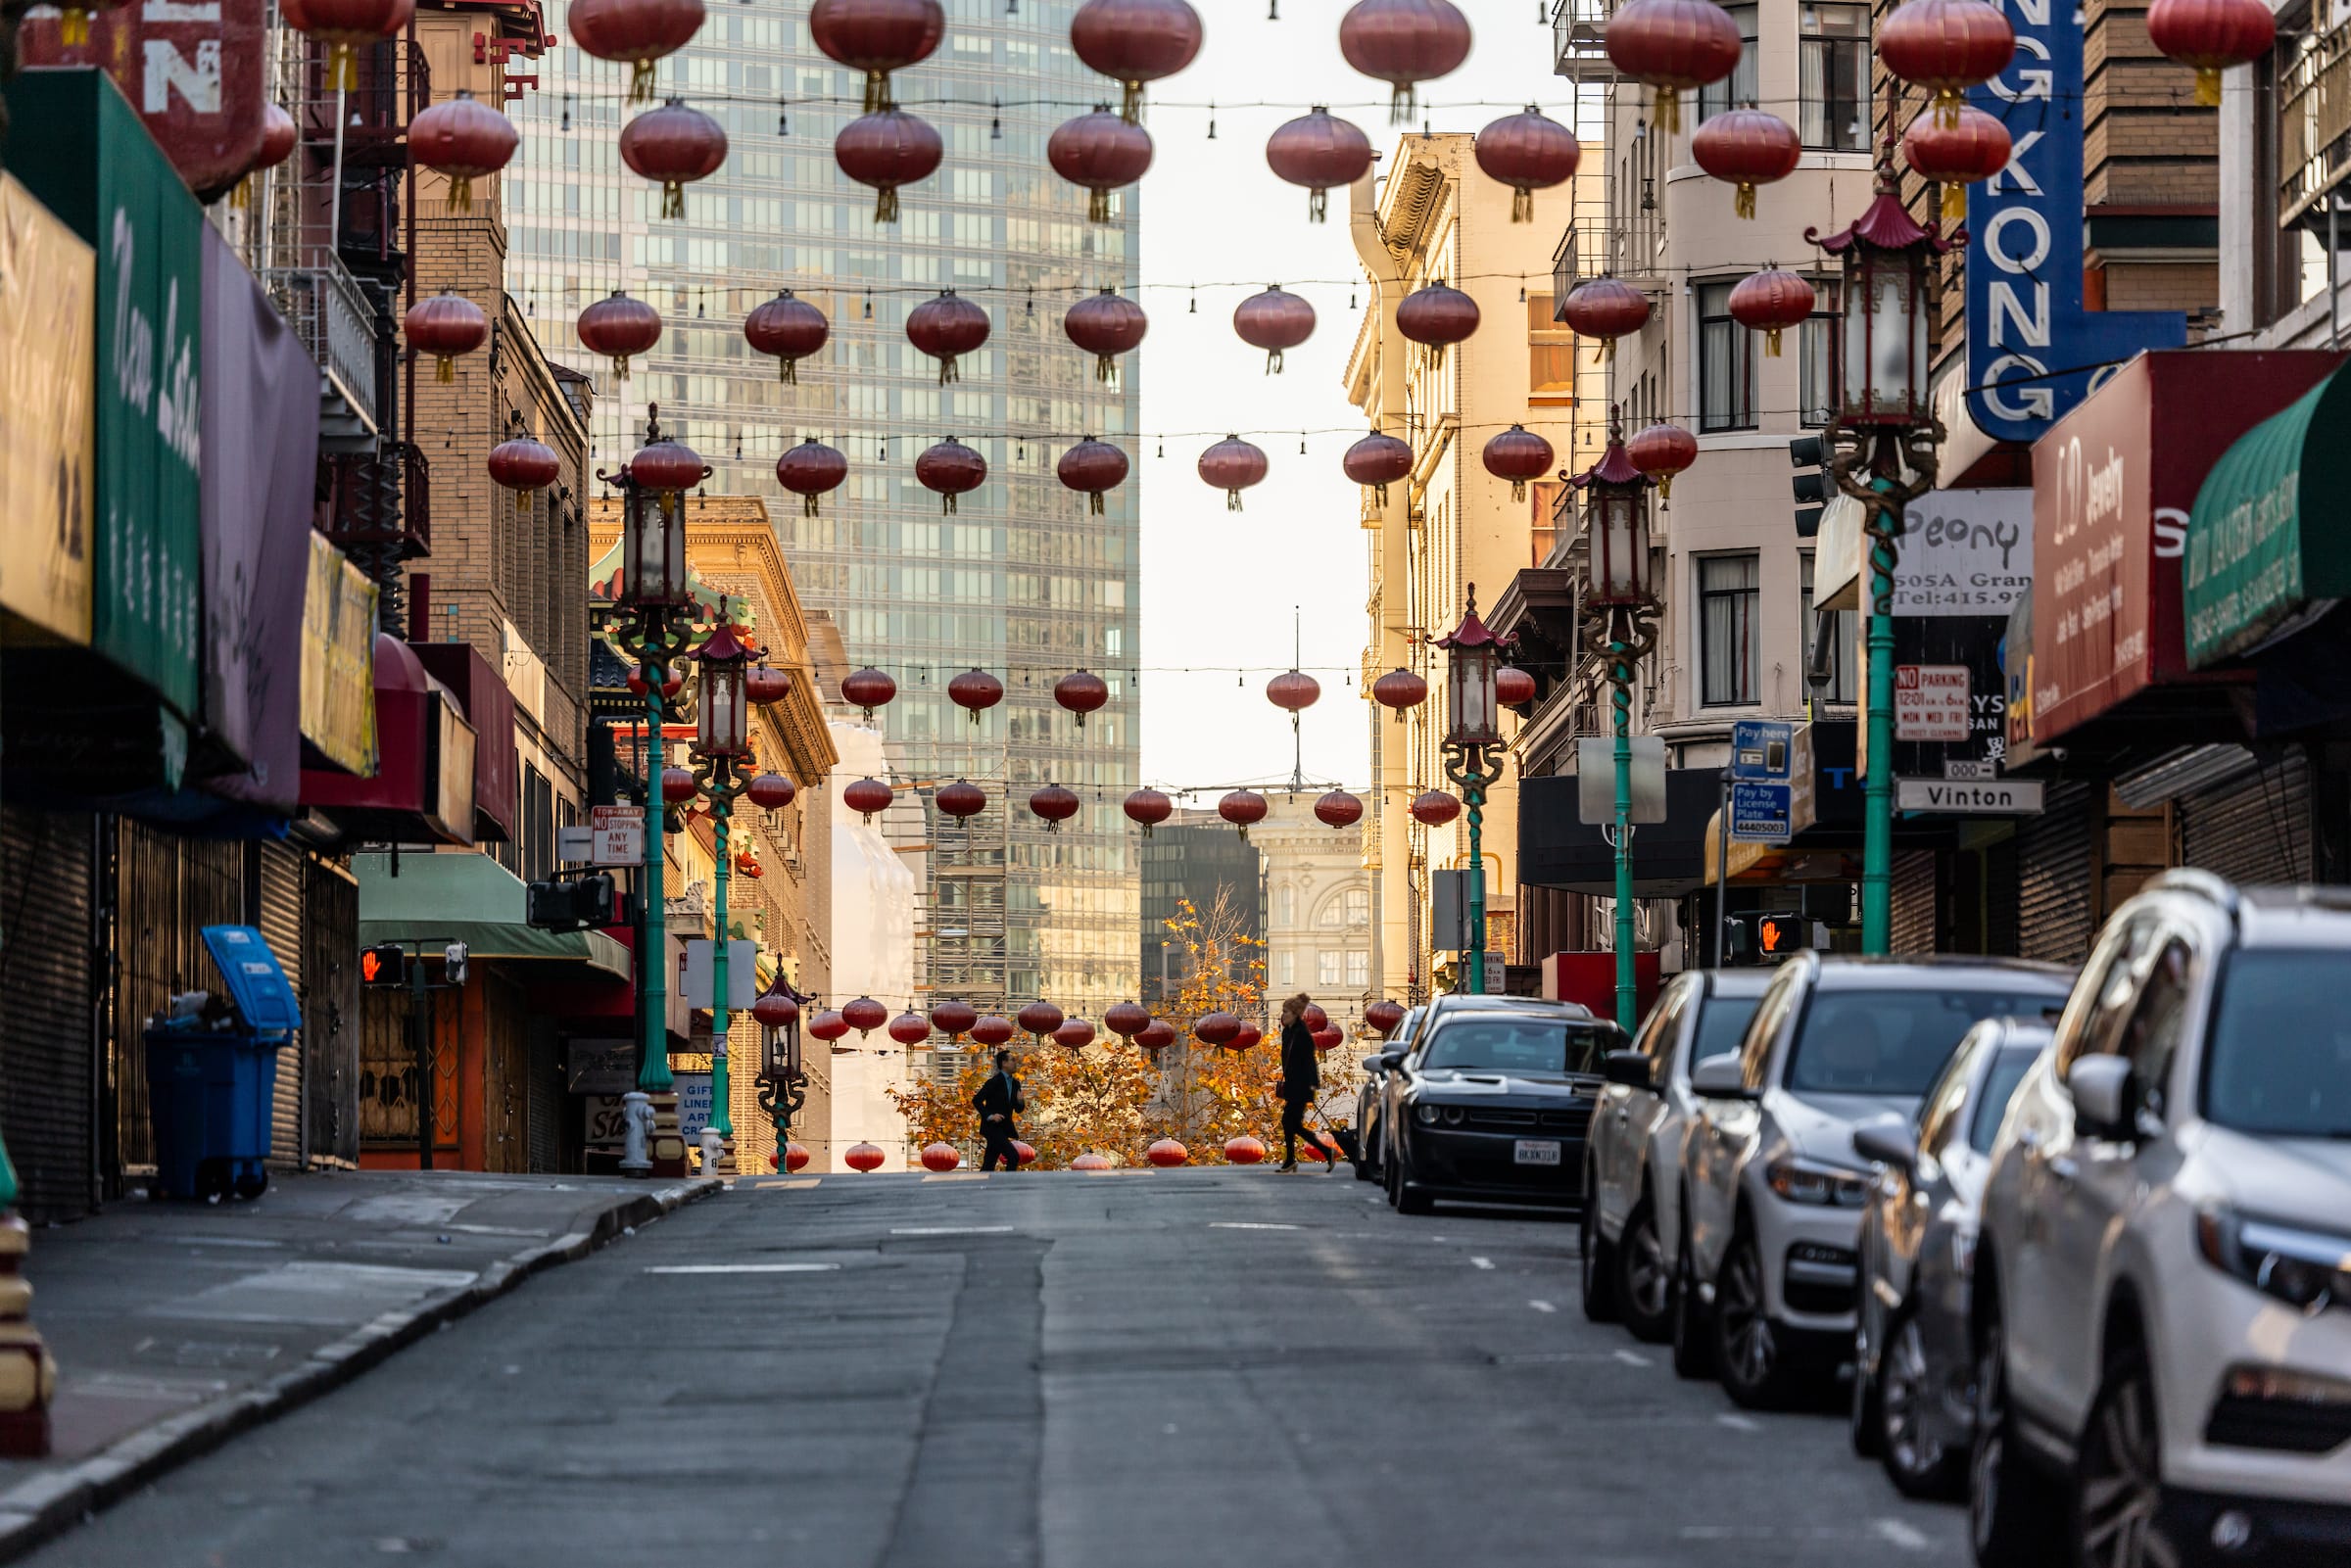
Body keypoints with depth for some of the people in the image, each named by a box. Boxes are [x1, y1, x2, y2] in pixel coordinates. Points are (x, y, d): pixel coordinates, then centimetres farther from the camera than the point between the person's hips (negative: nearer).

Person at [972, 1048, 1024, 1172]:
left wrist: (1021, 1102, -7)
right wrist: (989, 1116, -21)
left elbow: (1018, 1110, 15)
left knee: (988, 1165, 6)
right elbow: (976, 1100, -12)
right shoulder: (994, 1082, -11)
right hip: (993, 1127, -8)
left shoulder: (1015, 1084, 12)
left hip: (1003, 1128, 8)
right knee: (1014, 1156, -18)